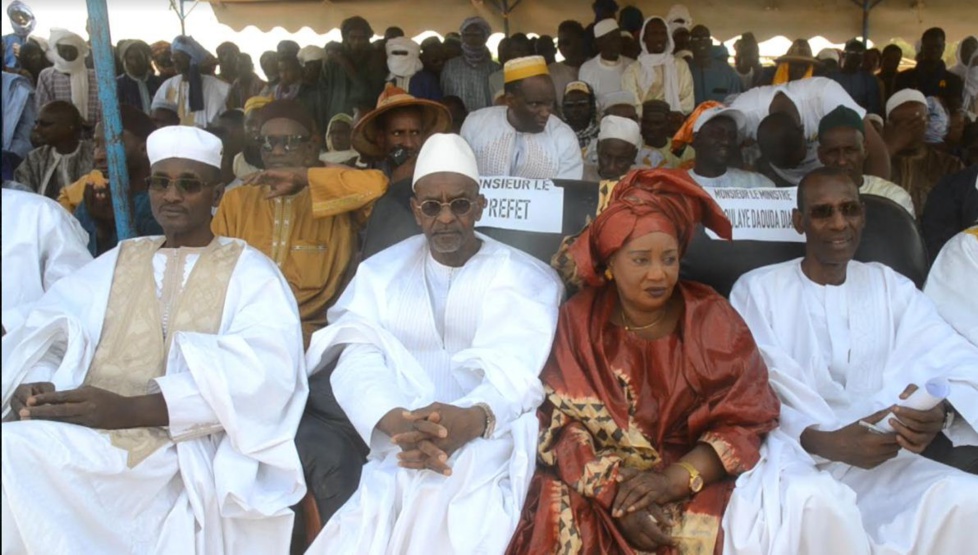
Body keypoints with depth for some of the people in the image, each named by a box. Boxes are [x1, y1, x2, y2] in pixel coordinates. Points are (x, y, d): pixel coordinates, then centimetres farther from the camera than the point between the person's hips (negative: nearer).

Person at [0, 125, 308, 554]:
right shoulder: (117, 261, 22)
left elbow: (261, 369, -11)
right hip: (85, 429, 4)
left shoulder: (249, 270, 7)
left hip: (184, 449, -4)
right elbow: (51, 334, 9)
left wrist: (131, 409, -21)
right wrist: (36, 385, -15)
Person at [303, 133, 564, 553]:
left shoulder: (525, 279, 7)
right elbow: (358, 360, -1)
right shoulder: (381, 272, 14)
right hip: (396, 448, 2)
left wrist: (472, 420, -31)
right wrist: (397, 422, -23)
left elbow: (521, 368, -8)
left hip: (487, 441, -1)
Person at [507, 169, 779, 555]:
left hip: (693, 481, 0)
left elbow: (745, 422, -5)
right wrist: (614, 488, -21)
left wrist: (676, 478, -20)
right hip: (594, 480, 0)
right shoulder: (578, 320, -1)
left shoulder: (713, 320, -2)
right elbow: (561, 420, -6)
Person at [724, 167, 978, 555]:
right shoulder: (757, 289, 2)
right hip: (791, 454, -3)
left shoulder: (891, 287, 13)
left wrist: (939, 407, -26)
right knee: (814, 499, -35)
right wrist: (823, 441, -25)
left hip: (878, 459, 3)